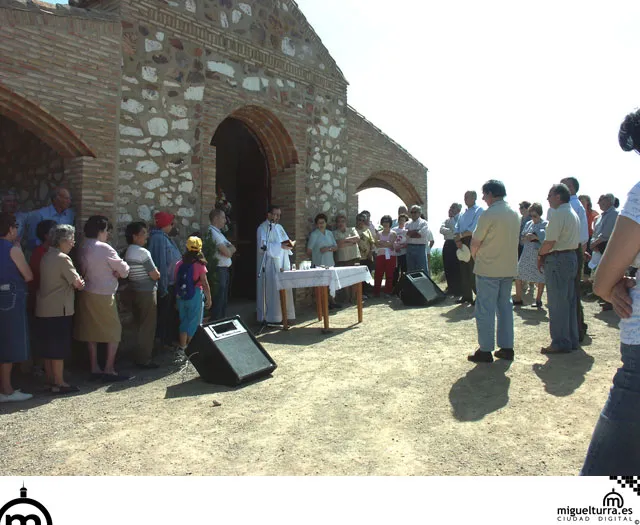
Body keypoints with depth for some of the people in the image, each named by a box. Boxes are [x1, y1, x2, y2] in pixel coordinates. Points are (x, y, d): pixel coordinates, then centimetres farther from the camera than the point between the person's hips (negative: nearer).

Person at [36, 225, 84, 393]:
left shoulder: (46, 256, 12)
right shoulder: (62, 258, -16)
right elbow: (77, 283, -15)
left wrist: (75, 283, 4)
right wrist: (79, 283, 6)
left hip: (44, 310, 9)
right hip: (59, 310, -9)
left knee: (48, 348, 13)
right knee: (59, 348, -2)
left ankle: (50, 380, 22)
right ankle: (59, 383, 3)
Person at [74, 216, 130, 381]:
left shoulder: (83, 248, 7)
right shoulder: (104, 248, -15)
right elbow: (123, 270, -10)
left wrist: (113, 272, -1)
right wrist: (121, 271, 12)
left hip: (86, 294, 7)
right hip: (103, 295, -7)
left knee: (92, 331, 13)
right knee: (114, 332, 3)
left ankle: (95, 368, 18)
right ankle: (109, 370, 2)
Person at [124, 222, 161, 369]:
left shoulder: (128, 252, 10)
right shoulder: (142, 252, -18)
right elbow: (155, 275, -16)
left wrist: (154, 273, -1)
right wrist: (157, 273, 5)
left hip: (134, 291, 9)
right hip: (147, 292, -9)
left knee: (140, 325, 17)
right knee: (148, 326, -1)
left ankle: (141, 355, 26)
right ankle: (144, 359, 5)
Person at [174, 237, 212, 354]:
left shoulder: (179, 264, -2)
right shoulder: (200, 265, -14)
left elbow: (175, 280, 4)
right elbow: (205, 284, -12)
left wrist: (178, 294, 15)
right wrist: (209, 298, -2)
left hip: (181, 296, 4)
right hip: (195, 295, -4)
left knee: (184, 320, 17)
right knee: (193, 322, 11)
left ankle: (181, 347, 19)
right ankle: (189, 347, 17)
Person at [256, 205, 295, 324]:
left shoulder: (279, 227, 18)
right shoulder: (263, 228, -6)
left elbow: (286, 241, 23)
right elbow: (263, 246, -18)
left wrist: (288, 244, -2)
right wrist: (280, 246, -23)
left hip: (282, 262, 8)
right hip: (270, 264, -8)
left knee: (284, 289, 8)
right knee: (273, 290, -8)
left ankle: (284, 315, 16)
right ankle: (272, 318, -2)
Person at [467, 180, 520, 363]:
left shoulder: (489, 214, -15)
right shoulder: (514, 214, 8)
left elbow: (475, 242, -12)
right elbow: (516, 239, 14)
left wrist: (475, 256, 8)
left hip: (489, 268, -7)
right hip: (509, 267, 7)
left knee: (485, 309, 0)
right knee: (505, 307, 14)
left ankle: (485, 350, 4)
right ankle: (507, 348, 19)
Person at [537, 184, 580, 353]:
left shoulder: (558, 214, -16)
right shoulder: (574, 213, 15)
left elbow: (550, 242, -22)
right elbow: (576, 241, 17)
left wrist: (540, 254, -3)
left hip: (558, 260, -10)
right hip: (572, 257, 10)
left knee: (557, 304, -3)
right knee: (569, 302, 15)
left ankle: (560, 343, 2)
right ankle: (572, 340, 23)